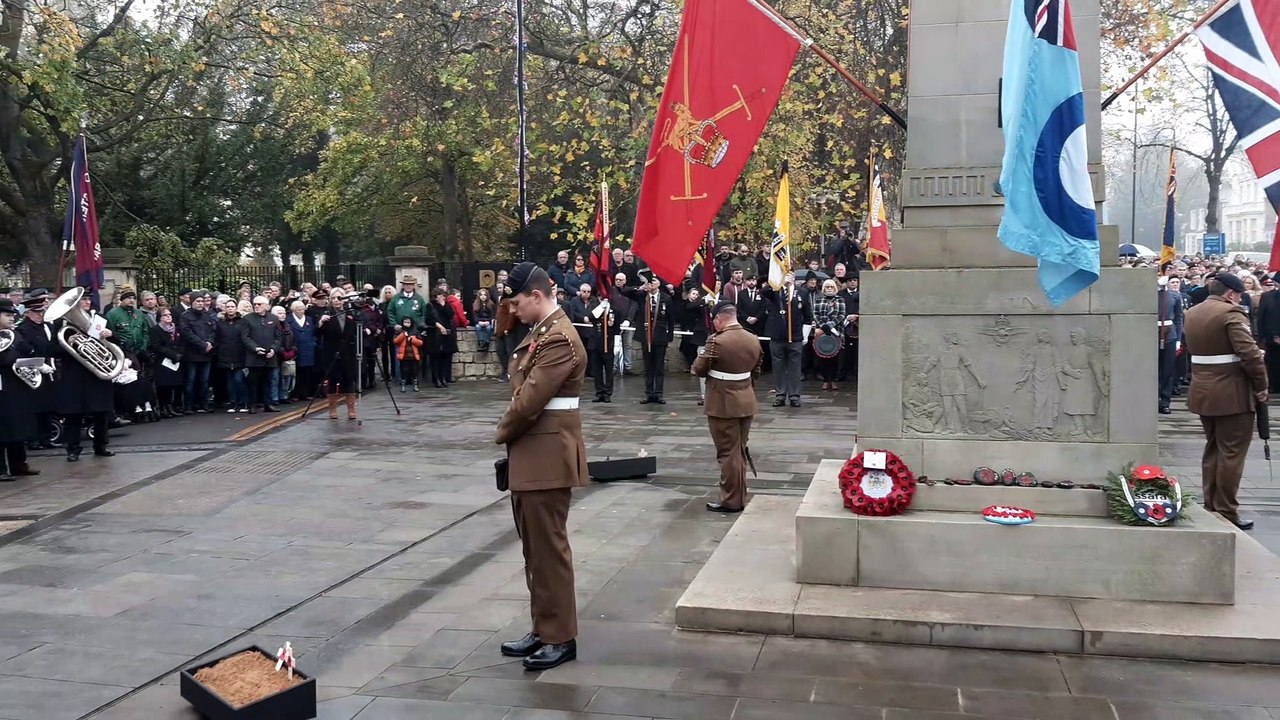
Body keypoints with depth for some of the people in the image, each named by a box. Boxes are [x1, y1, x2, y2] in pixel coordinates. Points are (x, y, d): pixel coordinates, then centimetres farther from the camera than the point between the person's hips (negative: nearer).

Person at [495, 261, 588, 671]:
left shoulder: (560, 340, -19)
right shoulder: (541, 331, 14)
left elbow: (529, 400, -22)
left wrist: (502, 434, -5)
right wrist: (510, 434, 1)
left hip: (546, 458, -10)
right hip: (530, 456, 10)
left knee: (549, 549, -1)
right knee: (534, 548, 16)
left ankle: (561, 638, 9)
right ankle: (543, 629, 26)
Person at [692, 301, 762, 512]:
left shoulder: (717, 341, -19)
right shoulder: (753, 340, 4)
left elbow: (698, 369, -9)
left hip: (723, 405, -7)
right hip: (746, 402, 7)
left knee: (728, 453, 1)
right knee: (740, 452, 16)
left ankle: (731, 501, 7)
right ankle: (739, 498, 23)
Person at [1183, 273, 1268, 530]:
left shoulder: (1192, 313, 10)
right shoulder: (1231, 313, -15)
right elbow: (1249, 354, -20)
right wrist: (1261, 386, -10)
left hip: (1202, 392, 8)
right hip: (1232, 394, -8)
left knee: (1212, 449, 17)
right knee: (1231, 453, -1)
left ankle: (1210, 506, 23)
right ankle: (1226, 512, 2)